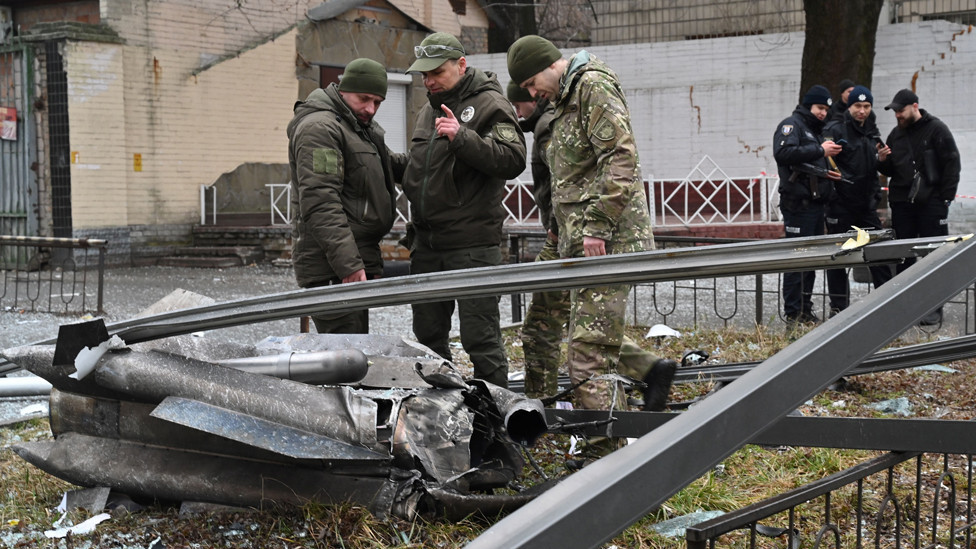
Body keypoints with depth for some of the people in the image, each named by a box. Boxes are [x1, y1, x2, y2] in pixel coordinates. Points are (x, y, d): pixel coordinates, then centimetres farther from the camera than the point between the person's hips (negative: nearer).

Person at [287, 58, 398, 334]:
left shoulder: (363, 129, 22)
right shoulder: (318, 127, -11)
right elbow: (320, 203, -21)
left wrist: (372, 264, 22)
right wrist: (348, 264, -26)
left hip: (355, 261, 10)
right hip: (331, 268, -10)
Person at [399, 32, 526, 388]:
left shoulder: (489, 104, -6)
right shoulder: (428, 111, 18)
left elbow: (513, 161, -19)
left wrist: (462, 137, -28)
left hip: (472, 244, -8)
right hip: (426, 244, 8)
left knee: (480, 338, -6)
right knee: (428, 337, 13)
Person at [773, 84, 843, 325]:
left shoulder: (815, 130, 24)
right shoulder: (791, 125, -5)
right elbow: (784, 153, -25)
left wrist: (827, 173, 13)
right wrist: (820, 150, -21)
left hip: (815, 204, 10)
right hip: (798, 204, -10)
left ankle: (806, 310, 18)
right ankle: (793, 315, -6)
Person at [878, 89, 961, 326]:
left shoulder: (936, 129, -3)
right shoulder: (896, 134, 14)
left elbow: (951, 164, -5)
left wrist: (945, 197, -11)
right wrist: (883, 162, -4)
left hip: (931, 202, -5)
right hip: (902, 203, 5)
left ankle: (934, 308, 4)